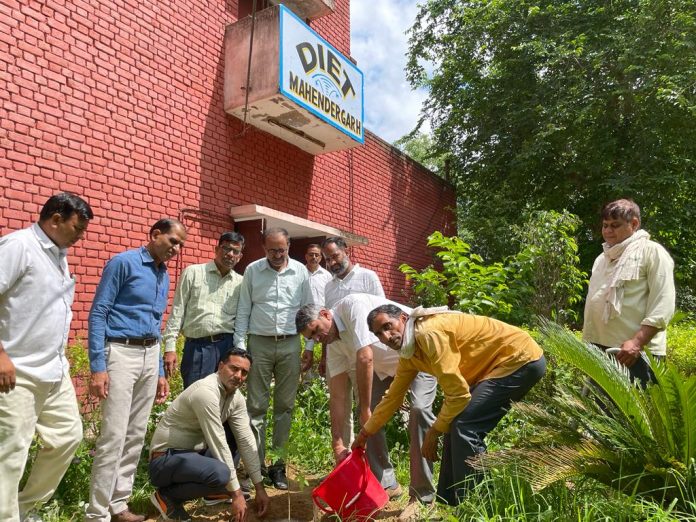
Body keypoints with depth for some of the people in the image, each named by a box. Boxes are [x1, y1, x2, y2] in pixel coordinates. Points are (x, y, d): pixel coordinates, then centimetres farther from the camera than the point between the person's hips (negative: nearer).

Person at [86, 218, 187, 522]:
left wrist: (160, 372, 16)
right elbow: (97, 313, -11)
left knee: (136, 435, 11)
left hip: (150, 355, 7)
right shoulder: (123, 263, -7)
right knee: (114, 436, -6)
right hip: (121, 353, -7)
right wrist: (97, 366, -17)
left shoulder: (164, 277, 14)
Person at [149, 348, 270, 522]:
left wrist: (260, 488, -1)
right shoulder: (206, 392, -27)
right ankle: (168, 496, -5)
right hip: (166, 459, -9)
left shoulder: (236, 397, -1)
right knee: (221, 473, -32)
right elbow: (218, 445, -25)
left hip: (194, 452, 9)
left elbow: (247, 442, 0)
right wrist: (236, 494, -19)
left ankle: (215, 490, 11)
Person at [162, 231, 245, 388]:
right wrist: (170, 347, -4)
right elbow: (177, 311, 2)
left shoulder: (241, 283, 9)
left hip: (227, 346, 2)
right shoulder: (193, 272, 3)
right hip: (196, 347, -2)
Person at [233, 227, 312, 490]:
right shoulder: (252, 271, 2)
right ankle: (256, 464, 14)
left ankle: (278, 464, 19)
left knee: (285, 407, 7)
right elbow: (243, 310, 3)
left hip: (290, 344, 1)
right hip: (259, 343, -1)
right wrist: (239, 346, -2)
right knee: (256, 406, 3)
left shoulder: (301, 271, 3)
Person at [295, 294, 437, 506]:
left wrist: (365, 409, -25)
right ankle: (385, 484, 12)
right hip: (386, 364, 8)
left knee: (419, 408, -23)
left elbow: (365, 358, -34)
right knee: (369, 413, -2)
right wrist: (338, 443, -8)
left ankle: (422, 494, -13)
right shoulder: (334, 346, -6)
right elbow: (337, 396, -5)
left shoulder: (352, 305, -29)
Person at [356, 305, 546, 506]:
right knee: (454, 425, 7)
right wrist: (364, 434, 22)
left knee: (464, 426, -17)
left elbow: (457, 393, -23)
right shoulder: (408, 356, 5)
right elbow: (393, 397, 17)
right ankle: (451, 502, 20)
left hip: (523, 358, -9)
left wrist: (433, 433, -9)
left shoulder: (429, 333, -25)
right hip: (495, 367, 9)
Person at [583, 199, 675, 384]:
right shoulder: (602, 259, 20)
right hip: (600, 349, 7)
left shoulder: (652, 252, -1)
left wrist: (637, 343, -20)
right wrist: (588, 342, 16)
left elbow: (663, 306, -11)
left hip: (638, 352, -7)